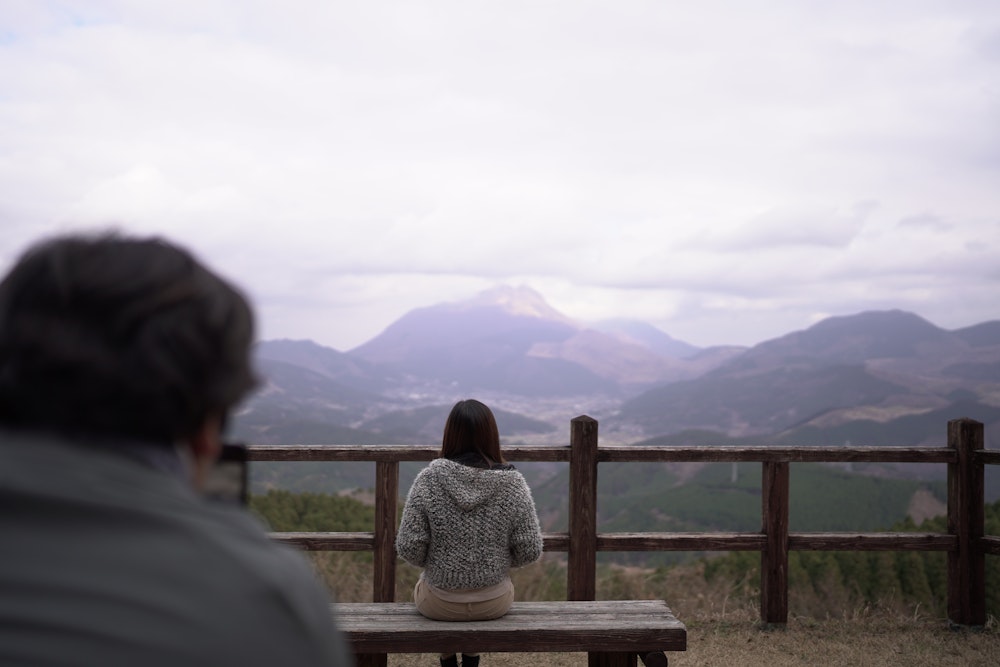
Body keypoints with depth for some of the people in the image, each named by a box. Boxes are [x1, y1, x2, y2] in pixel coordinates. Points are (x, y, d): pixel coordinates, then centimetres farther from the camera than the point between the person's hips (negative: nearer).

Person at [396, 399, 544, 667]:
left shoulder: (428, 479, -18)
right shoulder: (513, 483, -16)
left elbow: (409, 547, -16)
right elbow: (530, 551, -12)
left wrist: (432, 562, 5)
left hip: (440, 603, -1)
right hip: (494, 603, 1)